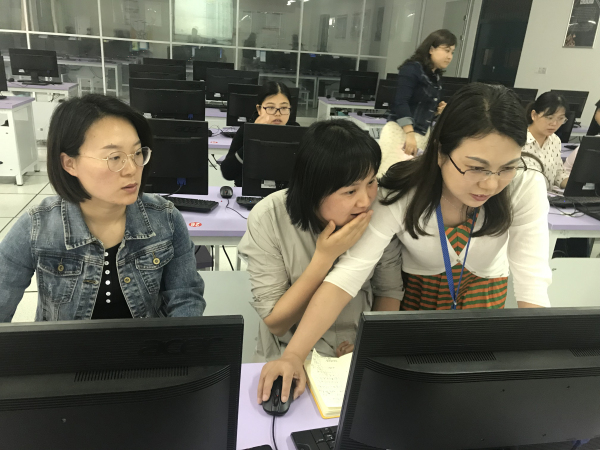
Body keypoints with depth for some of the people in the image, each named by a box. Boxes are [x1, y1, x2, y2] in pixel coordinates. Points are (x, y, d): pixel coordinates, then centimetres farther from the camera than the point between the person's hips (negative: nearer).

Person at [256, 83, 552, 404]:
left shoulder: (525, 187, -29)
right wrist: (293, 356, -47)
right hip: (412, 285, -1)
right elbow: (346, 275, -38)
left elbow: (533, 283, -31)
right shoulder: (402, 192, -34)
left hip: (483, 286, 2)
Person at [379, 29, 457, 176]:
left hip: (423, 134, 8)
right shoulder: (412, 69, -8)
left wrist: (437, 110, 5)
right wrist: (410, 133, -27)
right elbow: (401, 102, -18)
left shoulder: (437, 77, 16)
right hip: (401, 131, -8)